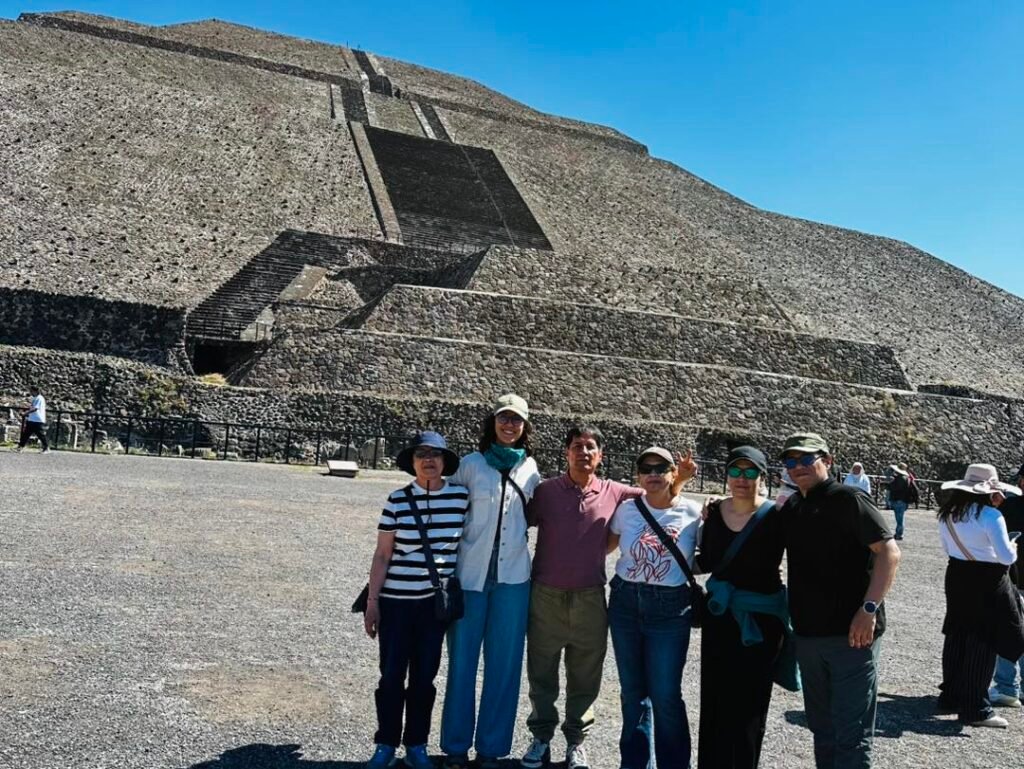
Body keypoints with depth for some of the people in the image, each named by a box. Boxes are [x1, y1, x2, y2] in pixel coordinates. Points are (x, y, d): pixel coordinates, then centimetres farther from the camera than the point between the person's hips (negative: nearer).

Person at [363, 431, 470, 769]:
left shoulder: (461, 496, -4)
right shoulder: (397, 499, -7)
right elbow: (382, 555, -4)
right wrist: (372, 601, -5)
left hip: (436, 601, 1)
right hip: (395, 600, -1)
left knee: (424, 676, 10)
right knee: (392, 675, 6)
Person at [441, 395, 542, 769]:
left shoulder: (530, 468, 7)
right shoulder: (471, 464, -2)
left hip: (512, 576, 2)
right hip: (471, 573, -2)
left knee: (504, 664, 6)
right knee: (462, 660, 5)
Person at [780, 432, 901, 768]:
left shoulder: (847, 499, -10)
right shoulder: (791, 508, 11)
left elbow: (889, 552, -16)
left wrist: (869, 609, -22)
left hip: (851, 633, -7)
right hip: (807, 633, 7)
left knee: (851, 733, -1)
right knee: (822, 728, 19)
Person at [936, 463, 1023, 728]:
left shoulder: (947, 514, 4)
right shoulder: (990, 516, -18)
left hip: (957, 575, 7)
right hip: (987, 581, -7)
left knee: (957, 637, 15)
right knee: (983, 643, 1)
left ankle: (950, 696, 25)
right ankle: (975, 709, 7)